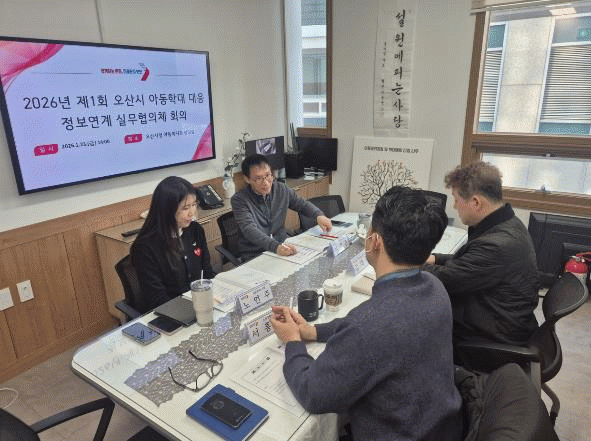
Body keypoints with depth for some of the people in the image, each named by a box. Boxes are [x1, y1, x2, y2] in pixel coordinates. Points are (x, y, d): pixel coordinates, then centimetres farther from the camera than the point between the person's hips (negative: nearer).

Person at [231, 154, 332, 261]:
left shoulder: (282, 190, 4)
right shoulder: (239, 200, -11)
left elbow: (303, 204, 20)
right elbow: (250, 230, -25)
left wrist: (319, 215, -1)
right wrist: (275, 247, -41)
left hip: (282, 246, 5)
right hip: (254, 255, -4)